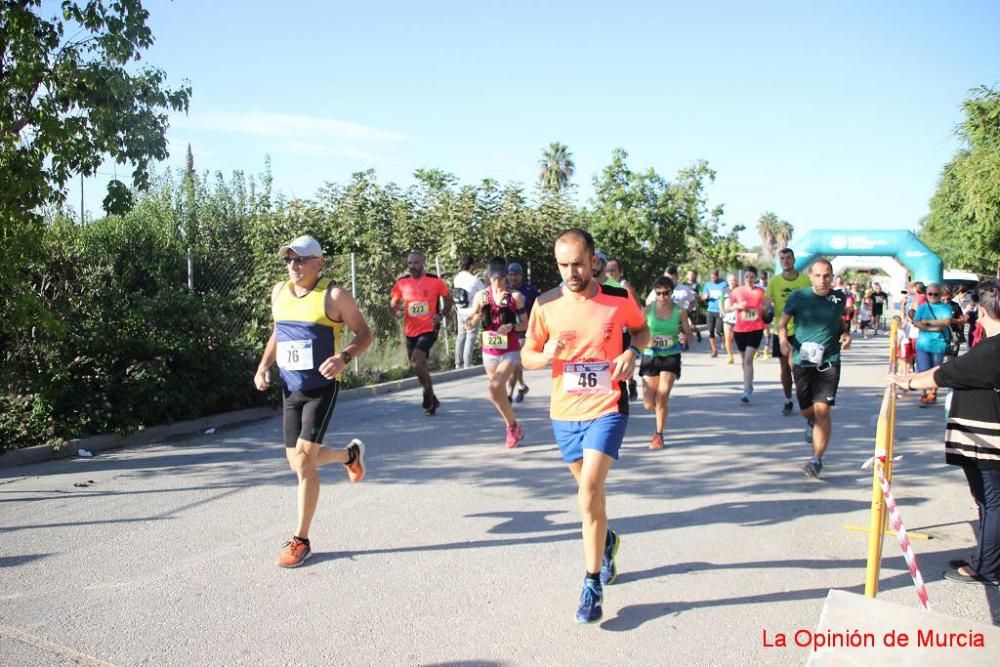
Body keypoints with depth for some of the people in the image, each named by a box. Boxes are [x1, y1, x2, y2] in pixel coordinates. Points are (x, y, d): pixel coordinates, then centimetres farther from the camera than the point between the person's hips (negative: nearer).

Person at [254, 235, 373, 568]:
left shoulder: (334, 296, -10)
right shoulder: (279, 292, 7)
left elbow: (364, 333, -4)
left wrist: (343, 357, -22)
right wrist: (264, 365, 7)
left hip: (321, 388, -6)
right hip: (289, 388, 6)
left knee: (304, 458, -14)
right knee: (297, 462, 10)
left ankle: (301, 540, 1)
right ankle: (351, 454, 42)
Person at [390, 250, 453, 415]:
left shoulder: (435, 281, -7)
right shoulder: (401, 283, 0)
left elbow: (448, 299, 6)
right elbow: (393, 301, 13)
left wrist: (441, 315, -8)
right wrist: (397, 311, -9)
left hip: (429, 329, -5)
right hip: (410, 332, 5)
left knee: (417, 363, -22)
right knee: (418, 365, 15)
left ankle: (428, 393, 4)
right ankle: (432, 400, 35)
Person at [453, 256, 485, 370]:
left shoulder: (456, 278, 1)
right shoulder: (474, 279, -15)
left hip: (460, 312, 6)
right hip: (471, 312, -6)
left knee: (460, 337, 14)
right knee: (470, 338, 0)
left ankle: (458, 363, 19)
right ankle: (467, 364, 1)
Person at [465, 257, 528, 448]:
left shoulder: (515, 296, -7)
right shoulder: (482, 296, 1)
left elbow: (525, 324, -1)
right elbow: (469, 325, 3)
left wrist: (511, 327, -20)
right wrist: (479, 315, -16)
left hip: (510, 352, -4)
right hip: (489, 352, 4)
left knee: (493, 390, -20)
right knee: (500, 394, 14)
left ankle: (513, 426, 0)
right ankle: (513, 429, 34)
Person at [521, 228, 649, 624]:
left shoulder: (619, 300, -9)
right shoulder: (546, 305, -6)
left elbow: (641, 329, 11)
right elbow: (526, 356, 3)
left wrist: (632, 352, -10)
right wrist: (546, 356, -20)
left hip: (606, 409, -3)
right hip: (564, 412, 3)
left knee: (588, 495, -14)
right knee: (590, 490, 19)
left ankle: (593, 585, 2)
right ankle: (606, 541, 50)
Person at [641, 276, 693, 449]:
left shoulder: (679, 311, -3)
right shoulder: (648, 310, -2)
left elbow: (688, 333, 4)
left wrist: (684, 337, -20)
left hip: (671, 357, -1)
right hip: (650, 356, 1)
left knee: (662, 397, -13)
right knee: (649, 404, 1)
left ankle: (659, 435, 5)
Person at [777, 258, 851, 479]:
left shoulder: (839, 298, 3)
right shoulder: (798, 297, -3)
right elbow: (782, 322, 6)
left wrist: (846, 333, 1)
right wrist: (783, 339, -14)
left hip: (829, 363, -1)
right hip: (802, 361, 1)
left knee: (822, 409, -13)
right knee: (806, 410, 14)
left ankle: (817, 459, -6)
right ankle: (812, 423, 53)